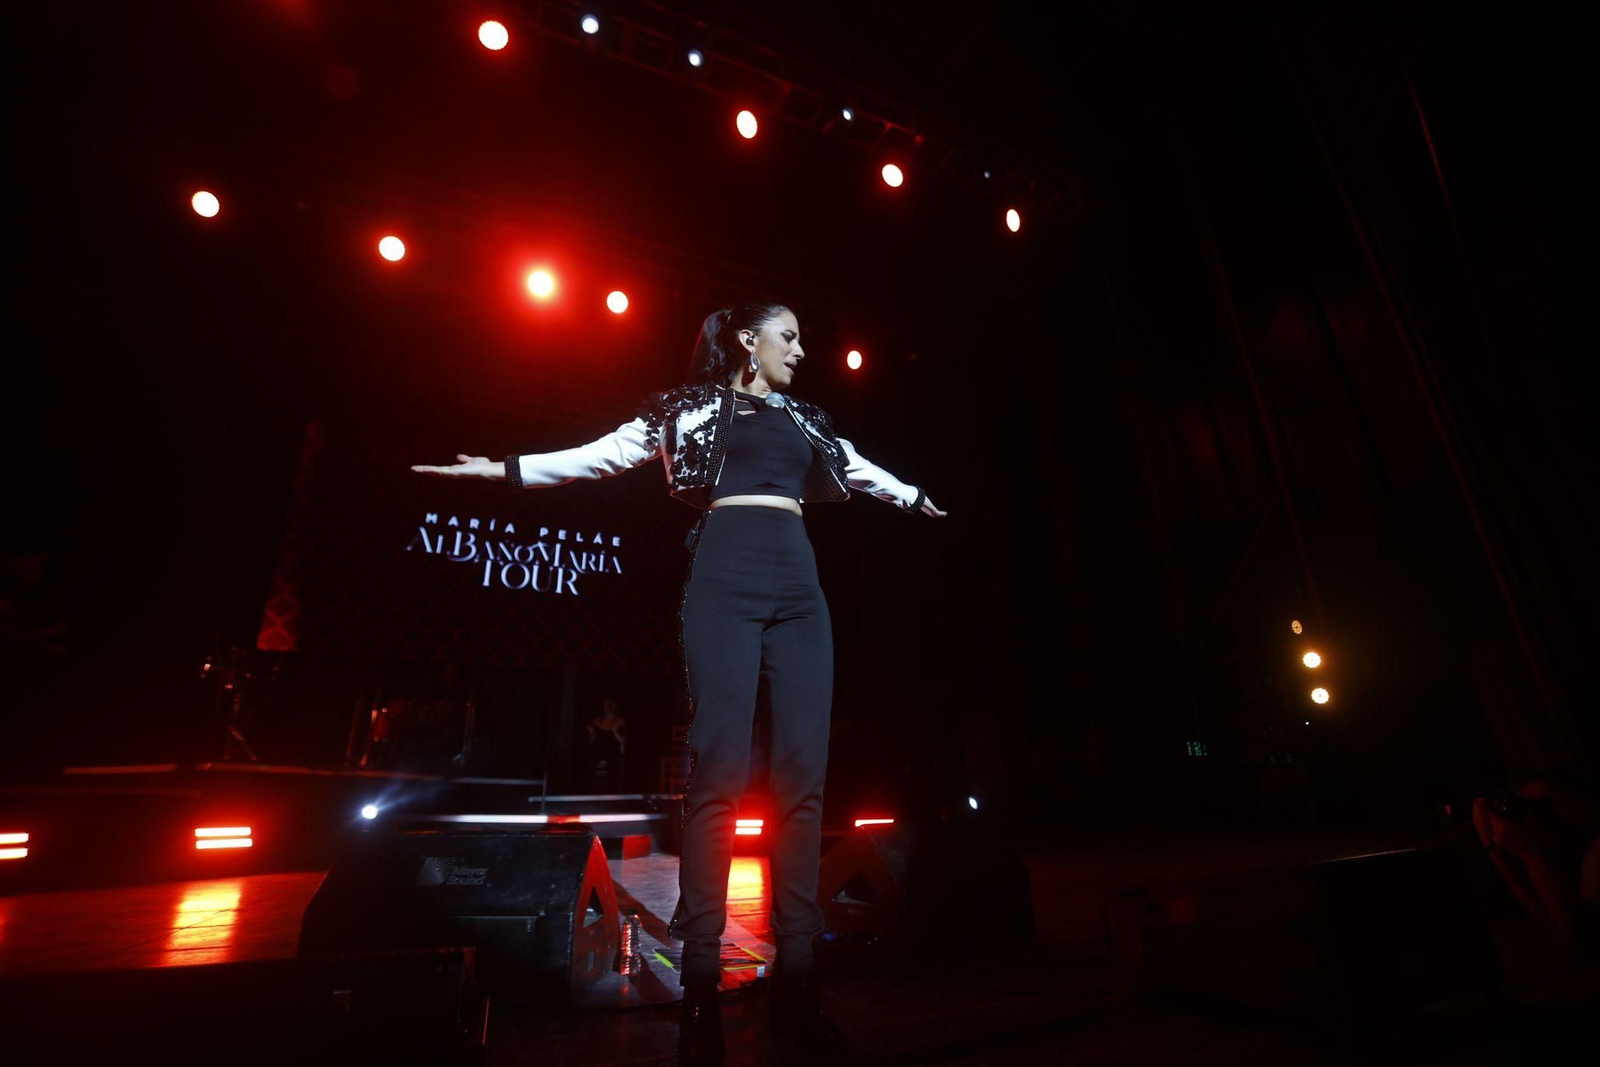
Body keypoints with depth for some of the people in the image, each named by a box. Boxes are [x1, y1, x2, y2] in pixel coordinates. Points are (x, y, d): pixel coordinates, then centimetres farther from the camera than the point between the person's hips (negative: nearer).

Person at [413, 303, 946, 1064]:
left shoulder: (806, 421, 25)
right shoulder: (694, 406, 12)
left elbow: (863, 470, 38)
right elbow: (606, 453, 10)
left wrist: (916, 500, 49)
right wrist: (508, 469, 5)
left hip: (799, 586, 5)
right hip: (726, 579, -4)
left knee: (803, 774, -3)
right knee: (720, 768, -11)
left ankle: (794, 985, 4)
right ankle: (700, 990, -2)